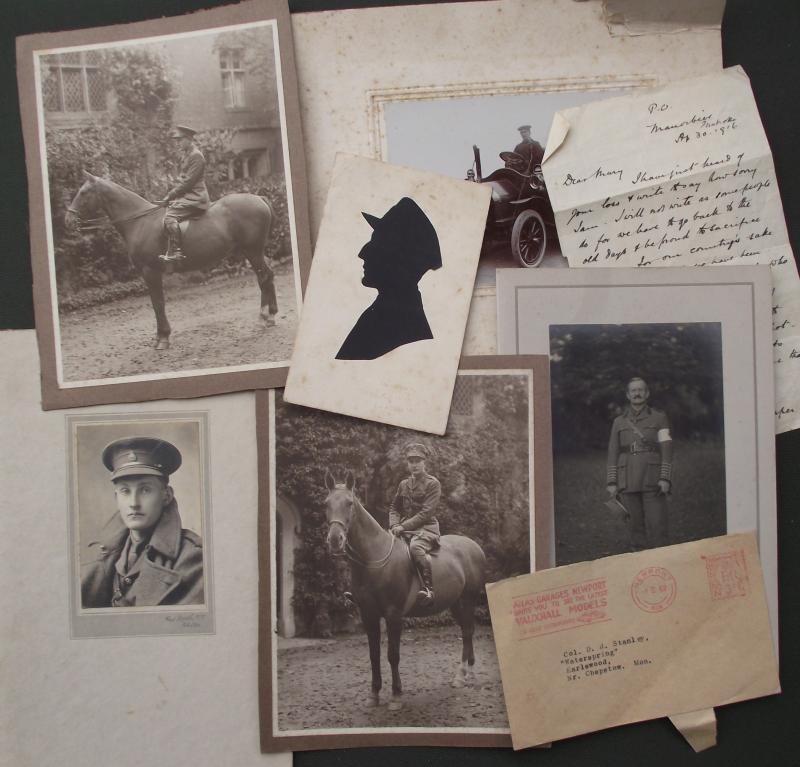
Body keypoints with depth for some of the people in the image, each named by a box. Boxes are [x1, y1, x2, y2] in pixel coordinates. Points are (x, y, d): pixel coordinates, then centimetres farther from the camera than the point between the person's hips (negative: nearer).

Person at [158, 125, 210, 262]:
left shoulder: (196, 156, -12)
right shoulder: (186, 155, 19)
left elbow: (188, 182, -17)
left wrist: (170, 195, -13)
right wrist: (171, 194, 9)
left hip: (194, 197, -11)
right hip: (186, 195, 11)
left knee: (170, 216, -25)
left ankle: (175, 253, -27)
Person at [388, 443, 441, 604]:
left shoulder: (433, 483, -3)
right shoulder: (404, 484, 16)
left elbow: (426, 512, -12)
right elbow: (394, 507, 18)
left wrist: (404, 526, -17)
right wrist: (394, 525, -4)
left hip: (426, 528, -7)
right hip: (403, 529, 7)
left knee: (416, 546, -38)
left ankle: (428, 588, -33)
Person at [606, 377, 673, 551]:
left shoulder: (659, 418, 7)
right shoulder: (619, 422, 13)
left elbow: (666, 450, 1)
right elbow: (612, 453, 10)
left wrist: (665, 479, -10)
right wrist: (611, 483, 2)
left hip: (652, 482, -2)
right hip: (628, 483, 2)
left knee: (657, 525, -5)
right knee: (635, 526, 3)